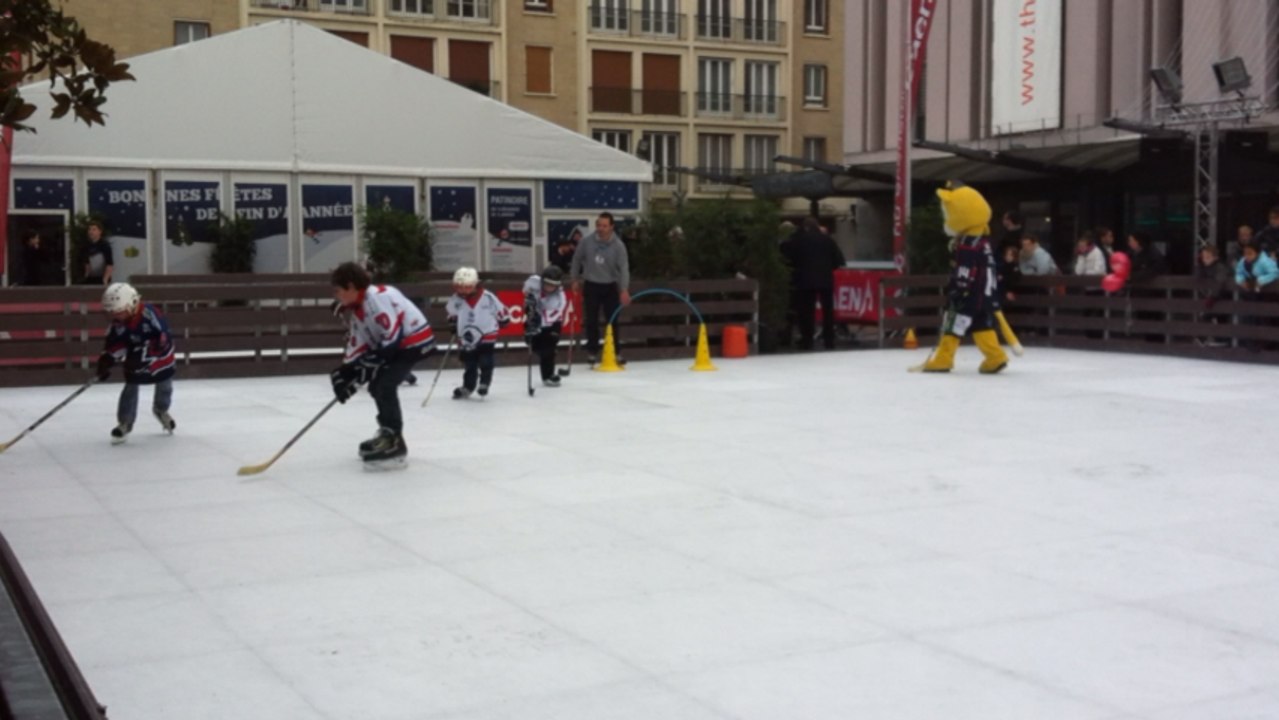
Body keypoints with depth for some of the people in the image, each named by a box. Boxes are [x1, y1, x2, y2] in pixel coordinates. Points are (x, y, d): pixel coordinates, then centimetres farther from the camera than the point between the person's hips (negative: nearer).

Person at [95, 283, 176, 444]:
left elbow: (163, 340, -36)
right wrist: (106, 361, -17)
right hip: (135, 361, 3)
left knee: (164, 387, 17)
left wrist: (144, 354, -39)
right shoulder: (118, 322, -15)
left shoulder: (149, 314, -35)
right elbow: (114, 343, -5)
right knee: (130, 389, -5)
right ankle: (124, 422, 9)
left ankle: (161, 410, 47)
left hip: (161, 358, -3)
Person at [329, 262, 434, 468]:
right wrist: (346, 371, -1)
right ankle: (388, 433, 30)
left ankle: (395, 446, -18)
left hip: (415, 341, -11)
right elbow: (358, 344, 11)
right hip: (397, 345, 11)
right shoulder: (357, 309, 11)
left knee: (385, 386, -18)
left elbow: (393, 334, -25)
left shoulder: (377, 297, -22)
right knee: (377, 386, 14)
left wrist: (369, 365, -20)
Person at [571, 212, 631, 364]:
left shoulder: (618, 245, -13)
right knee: (591, 321, 5)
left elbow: (624, 267, -19)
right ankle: (592, 352, 15)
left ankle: (616, 352, 9)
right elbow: (577, 259, 7)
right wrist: (576, 279, 10)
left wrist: (624, 290, -30)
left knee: (612, 321, 2)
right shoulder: (587, 241, -8)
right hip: (591, 286, 1)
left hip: (610, 287, -1)